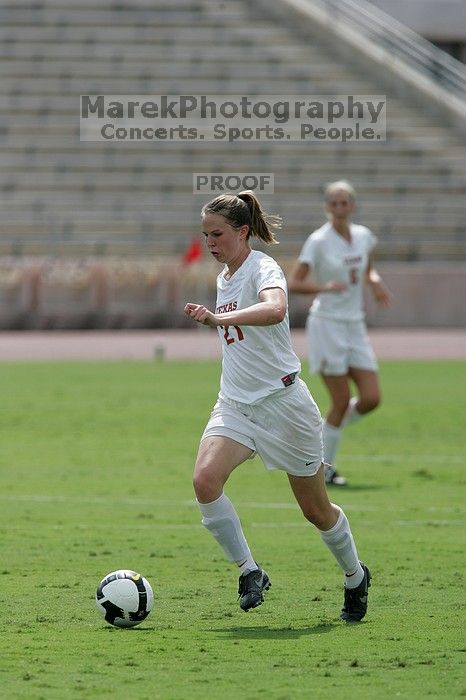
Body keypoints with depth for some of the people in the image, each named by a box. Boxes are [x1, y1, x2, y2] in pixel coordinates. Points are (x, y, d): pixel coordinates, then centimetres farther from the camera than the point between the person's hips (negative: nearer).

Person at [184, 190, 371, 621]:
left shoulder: (263, 269, -15)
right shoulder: (223, 277, 11)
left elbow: (275, 310, -40)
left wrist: (219, 317, -47)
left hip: (283, 402, -7)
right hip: (235, 404, 7)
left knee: (316, 510, 6)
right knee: (205, 480, -22)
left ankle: (355, 577, 33)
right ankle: (250, 573, -11)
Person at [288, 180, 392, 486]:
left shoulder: (364, 236, 6)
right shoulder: (319, 241, -11)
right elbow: (294, 283, -15)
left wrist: (375, 282, 3)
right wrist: (325, 287, -32)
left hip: (355, 326, 6)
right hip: (327, 325, -6)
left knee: (371, 398, -3)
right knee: (341, 400, -7)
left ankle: (331, 428, 23)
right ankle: (325, 468, 7)